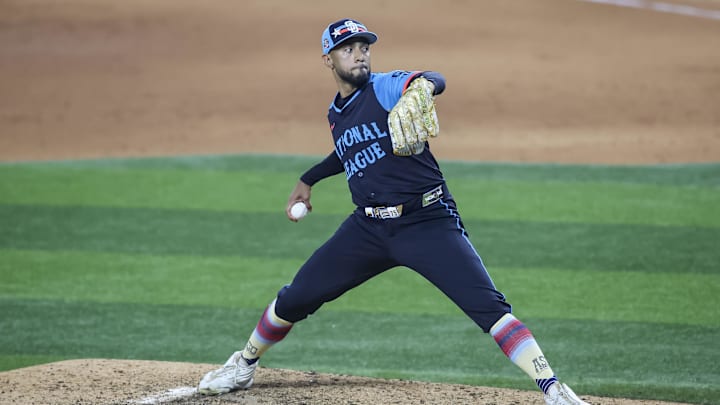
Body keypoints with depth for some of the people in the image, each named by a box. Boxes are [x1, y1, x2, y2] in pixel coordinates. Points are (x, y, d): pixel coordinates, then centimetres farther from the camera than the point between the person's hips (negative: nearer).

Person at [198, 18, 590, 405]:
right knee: (294, 299, 9)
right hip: (368, 227, 6)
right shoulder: (336, 115, 14)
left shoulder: (387, 88, -6)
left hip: (427, 223, -6)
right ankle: (243, 367, 33)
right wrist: (308, 180, 39)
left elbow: (434, 81, -28)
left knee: (489, 306, -20)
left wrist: (423, 84, -51)